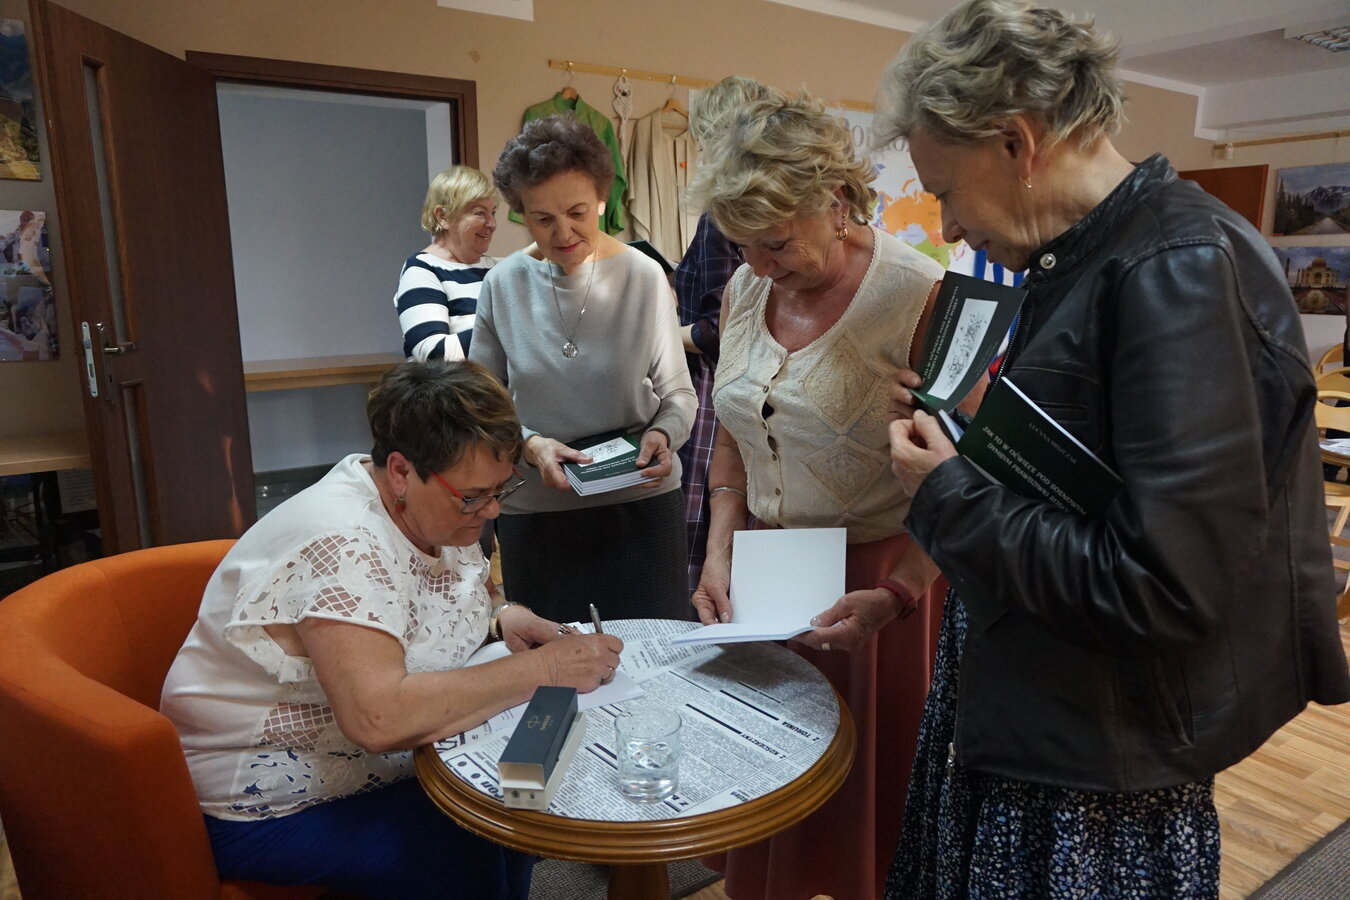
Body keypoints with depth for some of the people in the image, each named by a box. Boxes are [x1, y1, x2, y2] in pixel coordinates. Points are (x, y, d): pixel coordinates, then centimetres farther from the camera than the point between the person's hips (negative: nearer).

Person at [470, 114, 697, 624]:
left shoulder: (644, 277, -4)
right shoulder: (504, 285, 0)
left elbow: (678, 394, 2)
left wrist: (663, 435, -18)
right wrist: (530, 444, -13)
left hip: (642, 503, -1)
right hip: (535, 512, 2)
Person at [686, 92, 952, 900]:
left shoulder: (920, 296, -18)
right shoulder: (745, 288, 1)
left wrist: (896, 597, -24)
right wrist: (720, 553, 1)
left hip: (875, 583, -5)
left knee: (867, 796, 14)